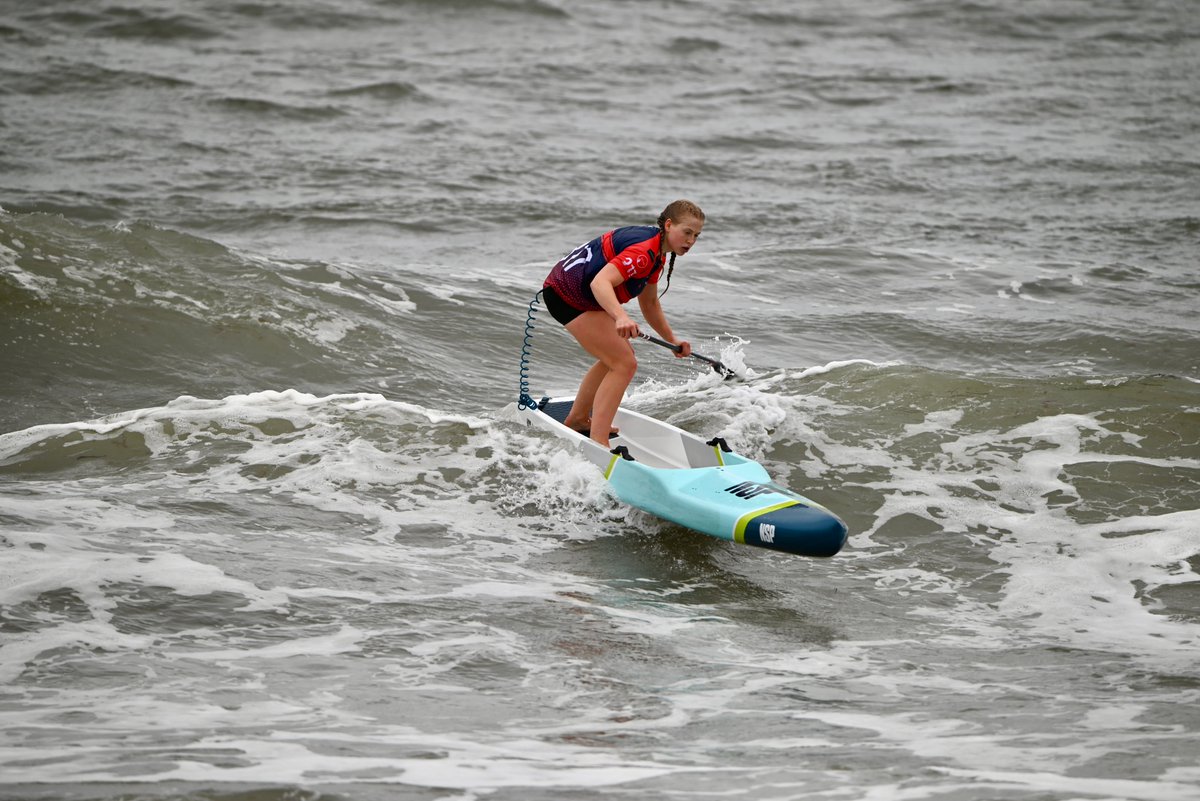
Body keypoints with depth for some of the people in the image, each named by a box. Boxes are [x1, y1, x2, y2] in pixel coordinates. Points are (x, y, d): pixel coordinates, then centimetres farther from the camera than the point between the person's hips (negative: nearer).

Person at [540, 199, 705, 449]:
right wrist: (621, 317, -53)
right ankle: (598, 445, -19)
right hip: (567, 295, -11)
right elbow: (600, 282, -39)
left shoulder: (656, 254, 9)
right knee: (625, 364, -15)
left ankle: (577, 419, 38)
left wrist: (672, 340, 16)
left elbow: (649, 303, 20)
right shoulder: (643, 251, -25)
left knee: (617, 356, 24)